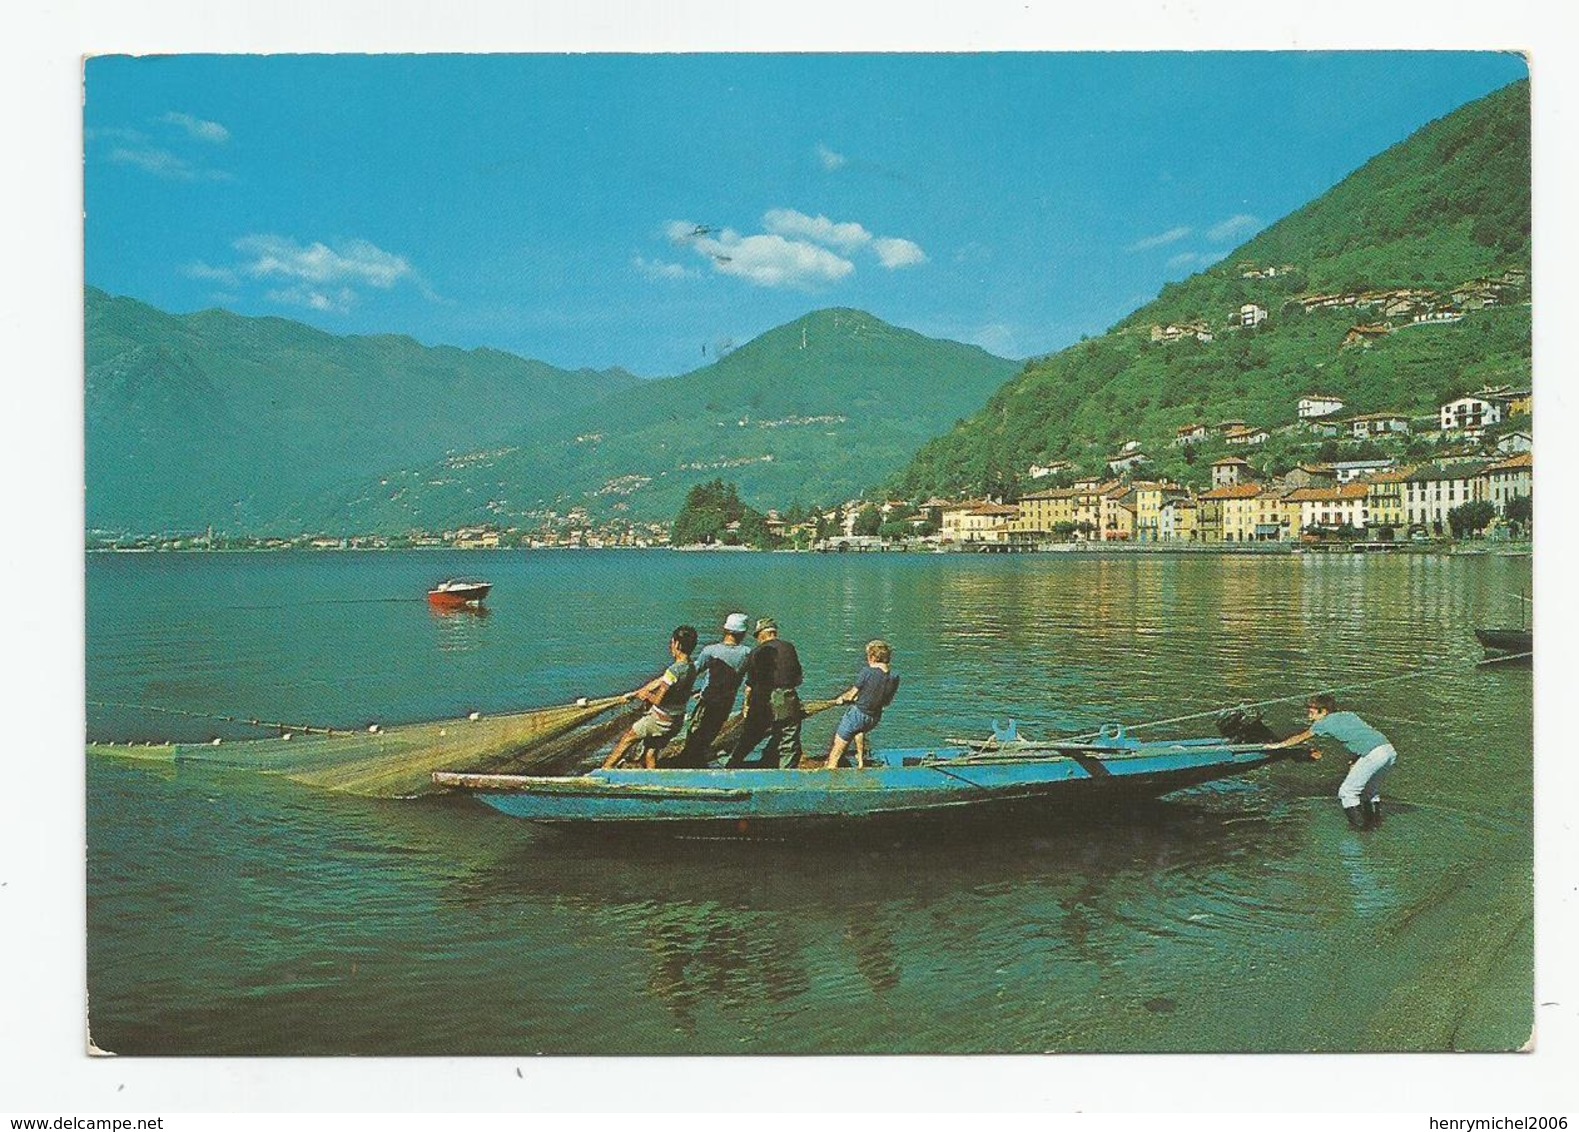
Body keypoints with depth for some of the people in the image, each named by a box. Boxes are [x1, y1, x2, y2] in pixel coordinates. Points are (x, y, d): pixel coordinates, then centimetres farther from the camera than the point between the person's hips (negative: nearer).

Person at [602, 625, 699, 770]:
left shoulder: (674, 671, -27)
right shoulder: (691, 668, 3)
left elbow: (658, 700, -24)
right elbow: (659, 682, 10)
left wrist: (645, 695, -2)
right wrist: (634, 693, 16)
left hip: (661, 720, -7)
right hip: (675, 722, 7)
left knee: (628, 738, 13)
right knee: (650, 754, 20)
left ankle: (607, 767, 27)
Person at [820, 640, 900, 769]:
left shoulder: (867, 672, -20)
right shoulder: (894, 678, -6)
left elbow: (851, 695, -10)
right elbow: (886, 702, 9)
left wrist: (840, 699, 12)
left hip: (857, 714, -6)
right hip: (875, 719, 6)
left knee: (835, 754, 7)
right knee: (861, 729, 42)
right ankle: (861, 759, 41)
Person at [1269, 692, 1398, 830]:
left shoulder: (1325, 723, 9)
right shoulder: (1349, 714, 27)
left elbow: (1300, 738, 23)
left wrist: (1278, 745, 36)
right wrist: (1354, 761, 19)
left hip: (1373, 754, -8)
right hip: (1390, 750, 8)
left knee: (1347, 792, 3)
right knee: (1371, 789, 28)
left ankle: (1359, 826, 3)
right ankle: (1375, 822, 29)